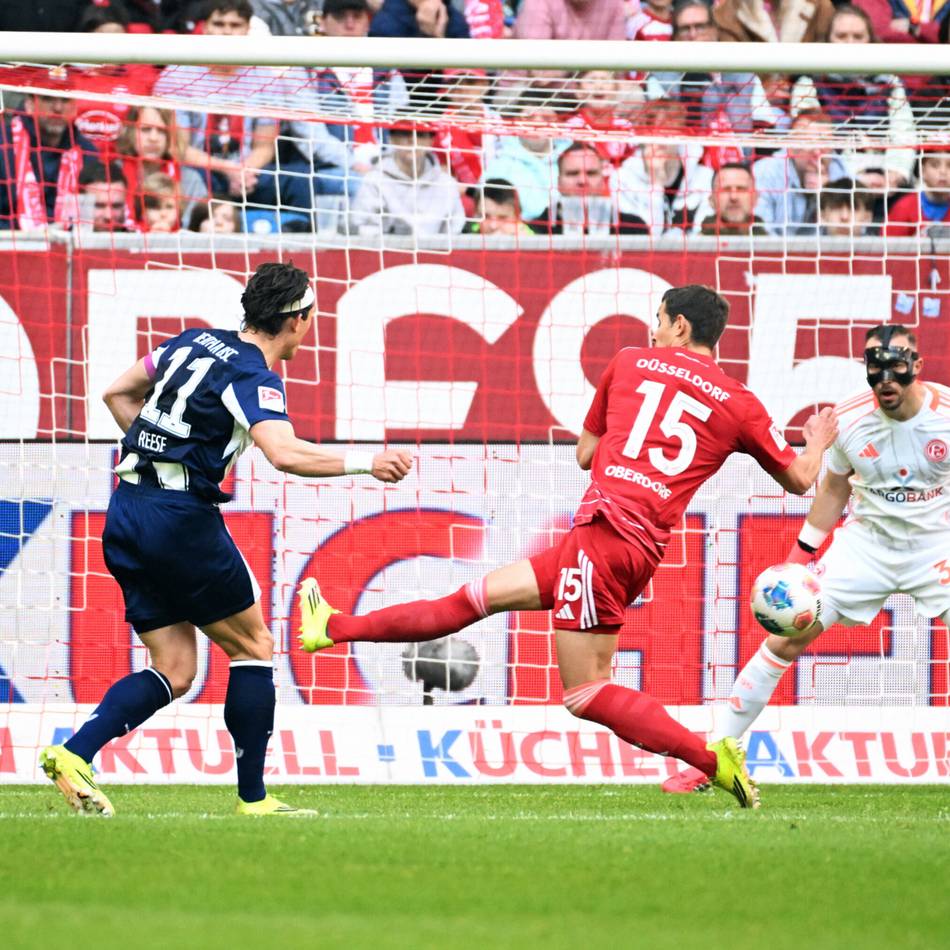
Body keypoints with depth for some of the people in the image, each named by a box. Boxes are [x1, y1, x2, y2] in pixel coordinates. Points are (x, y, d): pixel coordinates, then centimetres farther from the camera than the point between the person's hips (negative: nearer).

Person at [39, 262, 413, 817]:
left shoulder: (193, 342, 14)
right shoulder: (254, 376, -11)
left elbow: (118, 394, 24)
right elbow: (284, 453, -28)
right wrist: (364, 463, -21)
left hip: (126, 519, 8)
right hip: (181, 519, -8)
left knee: (175, 672, 9)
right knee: (254, 647, 8)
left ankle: (74, 753, -10)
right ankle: (253, 798, 7)